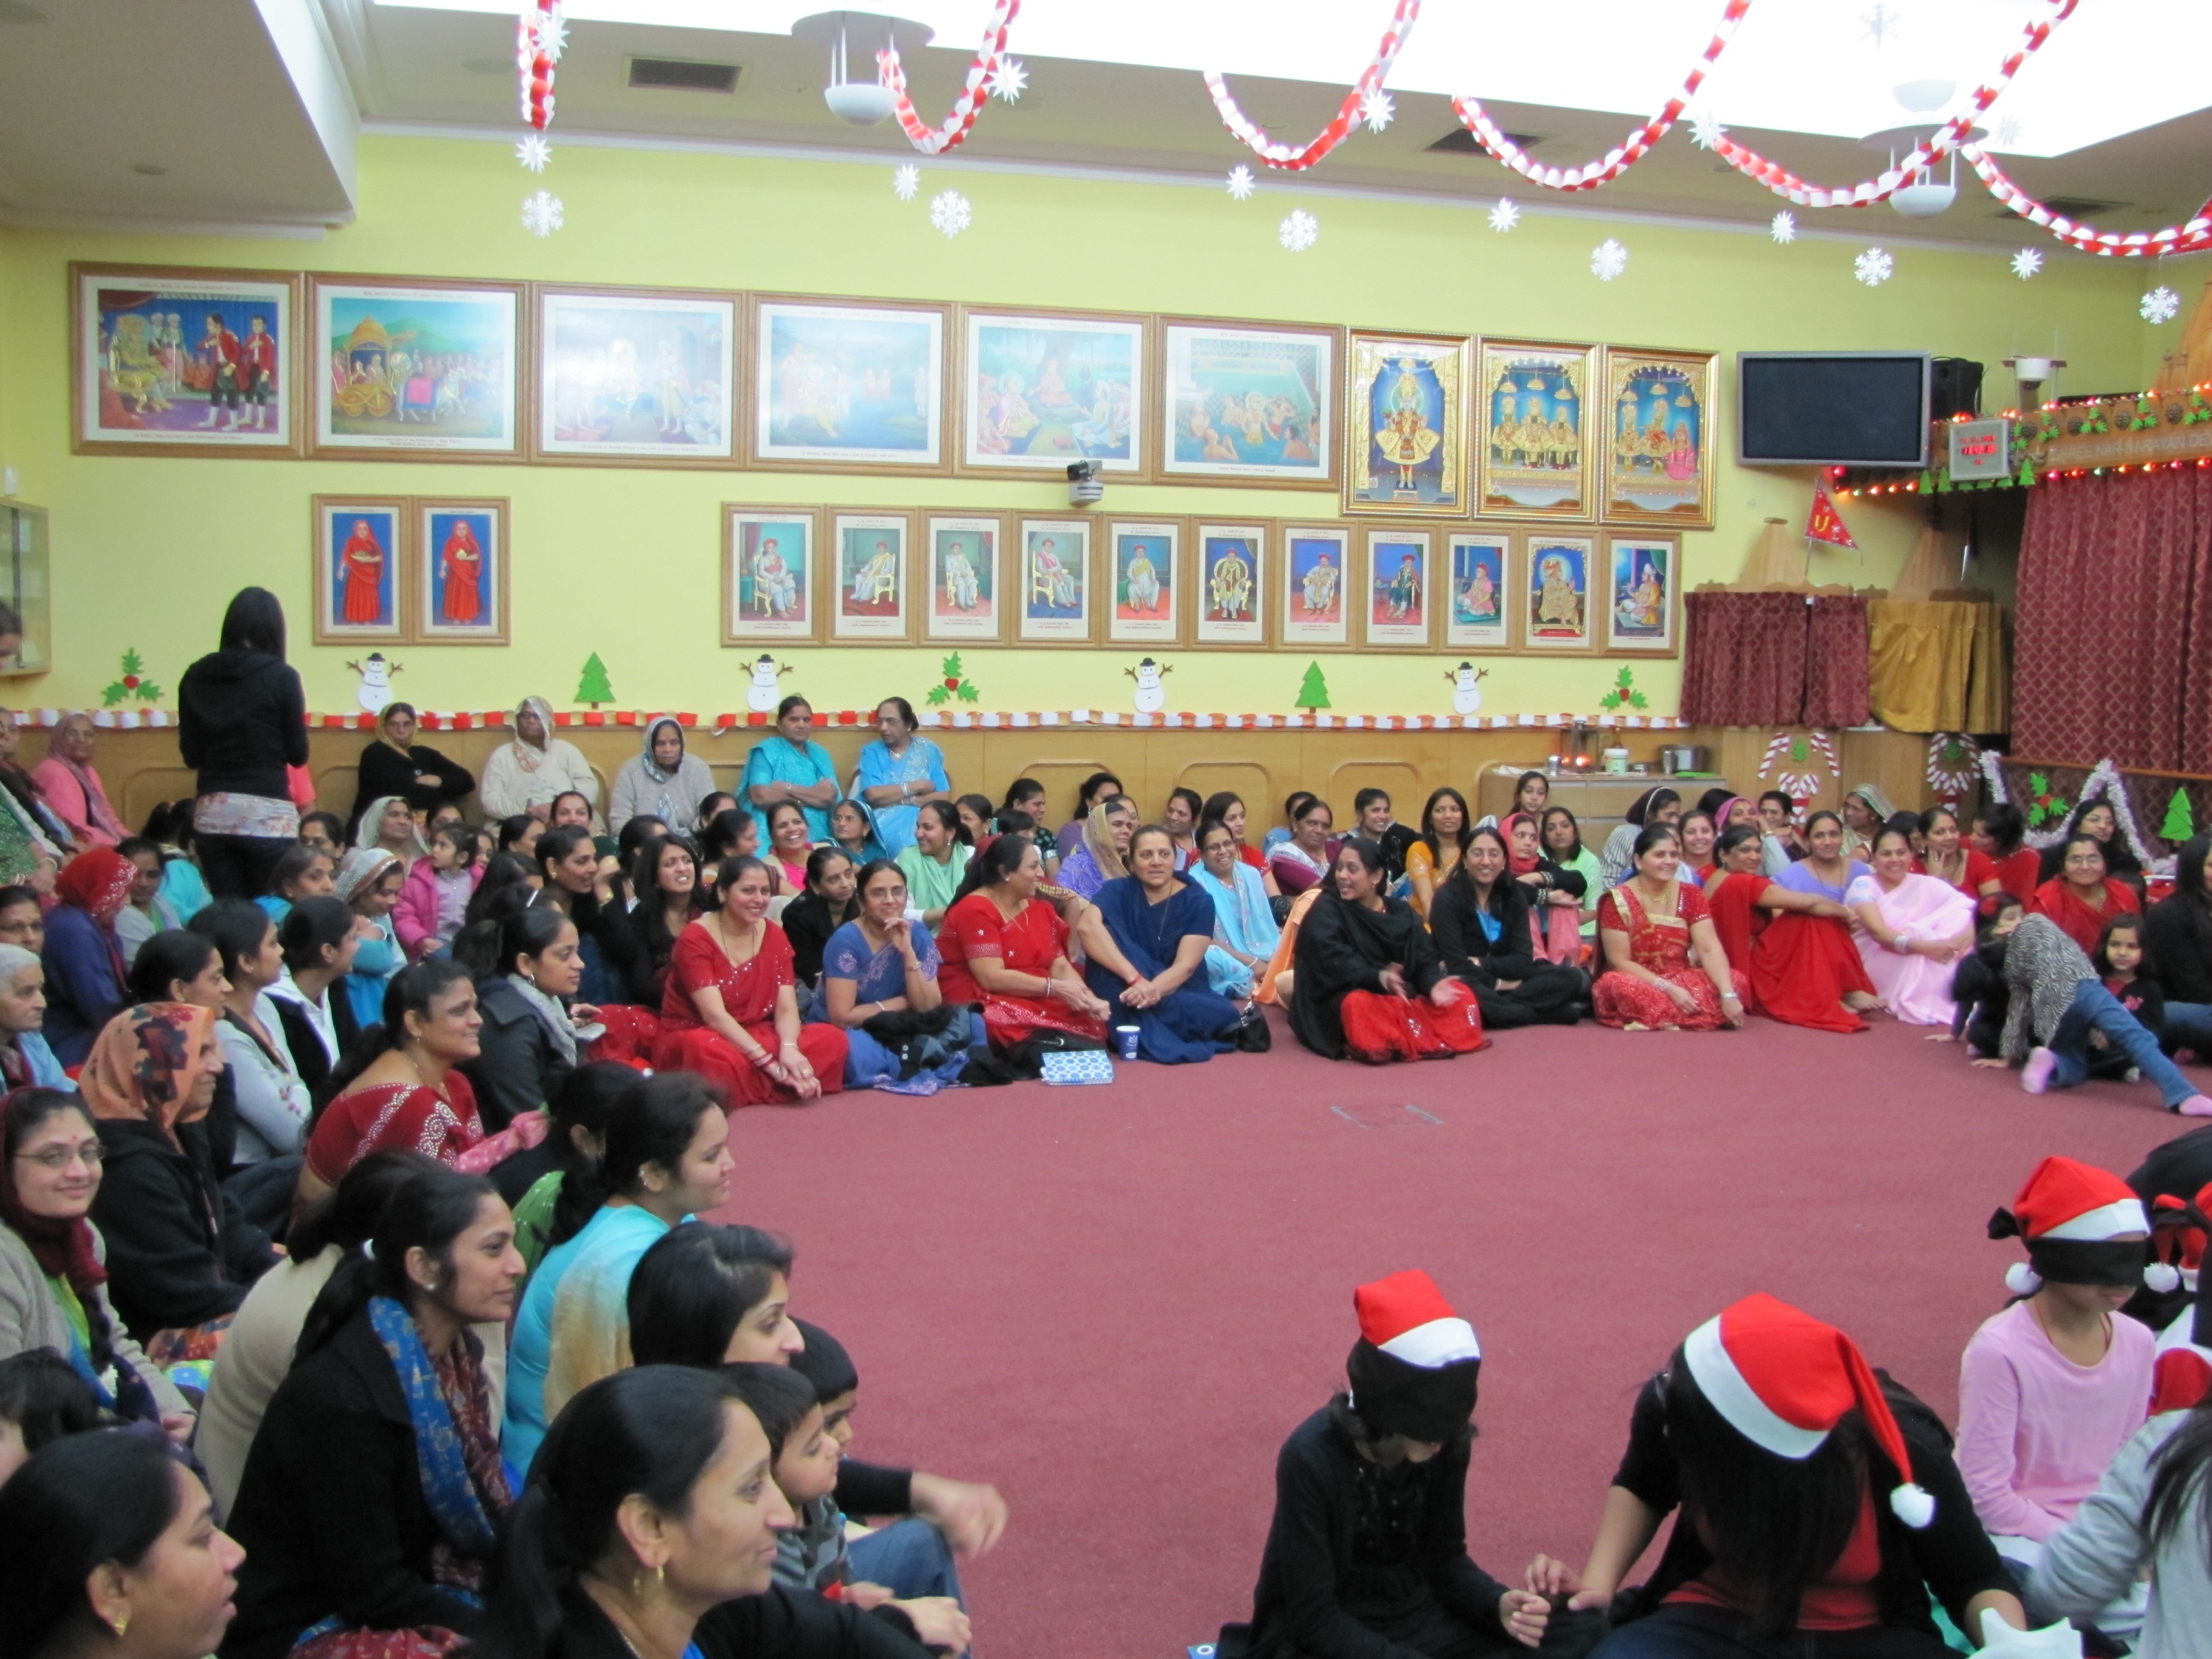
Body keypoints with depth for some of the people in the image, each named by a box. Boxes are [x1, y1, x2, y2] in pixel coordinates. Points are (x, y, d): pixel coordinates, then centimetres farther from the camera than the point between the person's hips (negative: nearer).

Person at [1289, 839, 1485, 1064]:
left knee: (1462, 995, -10)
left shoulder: (1402, 912, 9)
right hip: (1344, 997, -5)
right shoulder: (1326, 909, -5)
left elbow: (1424, 959, 1)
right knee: (1358, 1006, -39)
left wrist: (1434, 984, -22)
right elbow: (1336, 963, -20)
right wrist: (1379, 978, -36)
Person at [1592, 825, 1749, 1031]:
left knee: (1737, 980, -20)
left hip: (1682, 981, 4)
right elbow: (1620, 962, -12)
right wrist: (1669, 989, -23)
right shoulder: (1618, 900, -7)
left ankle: (1652, 1018, -24)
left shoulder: (1690, 896, 3)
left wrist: (1728, 995, -24)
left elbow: (1709, 949, -8)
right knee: (1615, 984, -37)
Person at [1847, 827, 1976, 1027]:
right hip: (1874, 969, -4)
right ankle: (1918, 1005, -26)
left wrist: (1969, 932, -31)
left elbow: (1971, 909, -7)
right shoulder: (1863, 885, -6)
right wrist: (1923, 946, -38)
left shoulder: (1927, 885, 6)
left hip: (1926, 975, 4)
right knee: (1920, 934, -28)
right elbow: (1878, 931, -22)